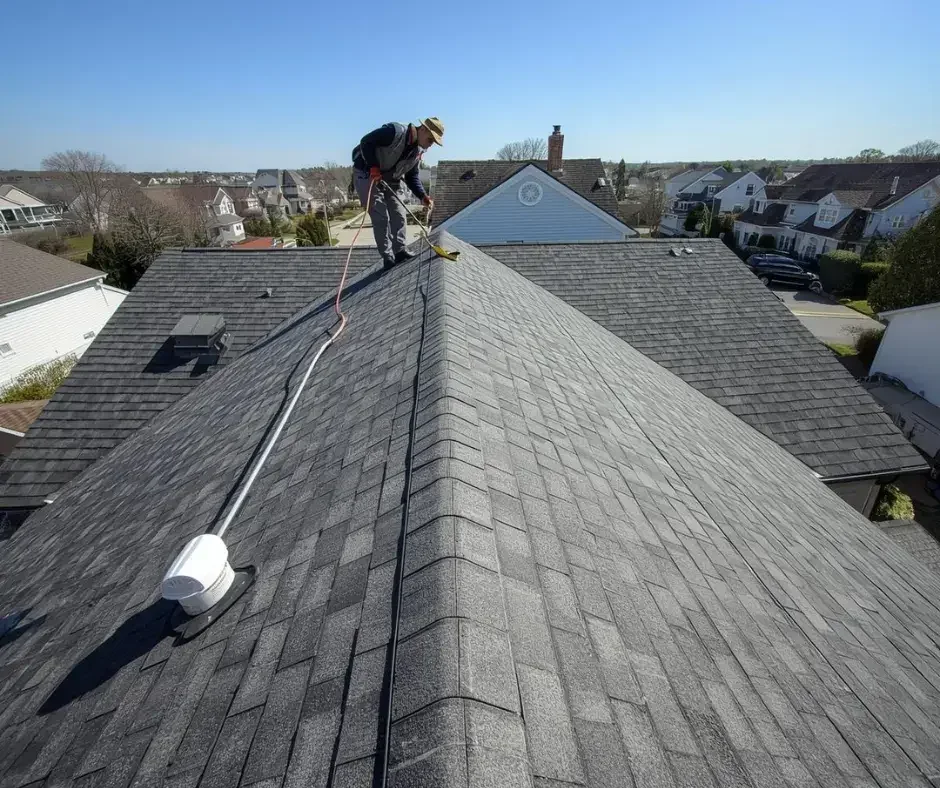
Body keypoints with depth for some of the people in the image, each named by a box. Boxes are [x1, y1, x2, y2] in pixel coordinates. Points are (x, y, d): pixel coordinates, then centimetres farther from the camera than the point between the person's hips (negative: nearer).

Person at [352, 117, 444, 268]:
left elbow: (412, 176, 6)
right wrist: (374, 167, -30)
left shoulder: (418, 151, 2)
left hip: (390, 181, 8)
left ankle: (400, 251, 17)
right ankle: (388, 258, -3)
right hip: (366, 174, -8)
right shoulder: (395, 131, -23)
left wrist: (423, 196, -9)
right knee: (381, 217, -10)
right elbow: (365, 142, -22)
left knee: (399, 215, 7)